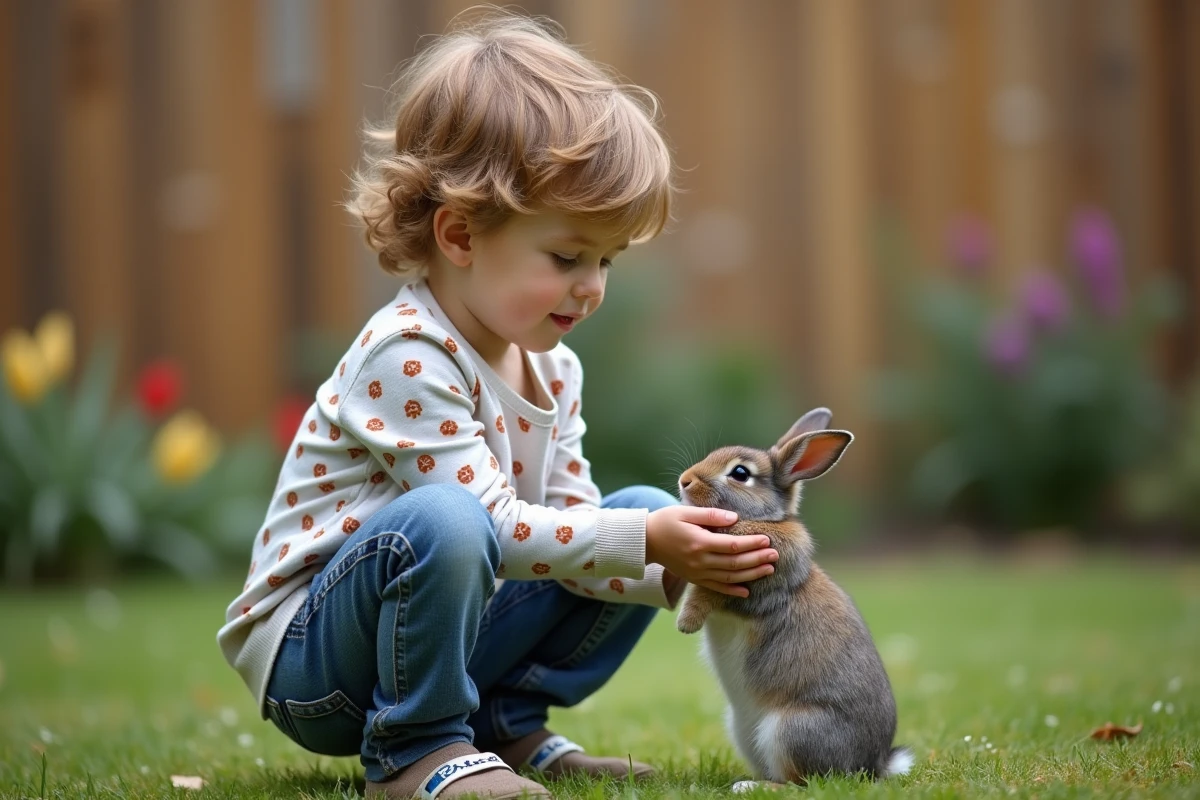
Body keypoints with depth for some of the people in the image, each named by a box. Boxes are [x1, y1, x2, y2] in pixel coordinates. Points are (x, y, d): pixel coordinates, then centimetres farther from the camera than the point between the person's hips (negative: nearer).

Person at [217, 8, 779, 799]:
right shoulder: (405, 358, -24)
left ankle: (507, 724, 6)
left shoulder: (552, 370, 4)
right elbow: (498, 529, -27)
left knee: (644, 509, 6)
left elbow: (574, 531, 3)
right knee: (445, 522, -39)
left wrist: (674, 569, -14)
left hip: (445, 631, 9)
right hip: (308, 655, -9)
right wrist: (643, 542, -27)